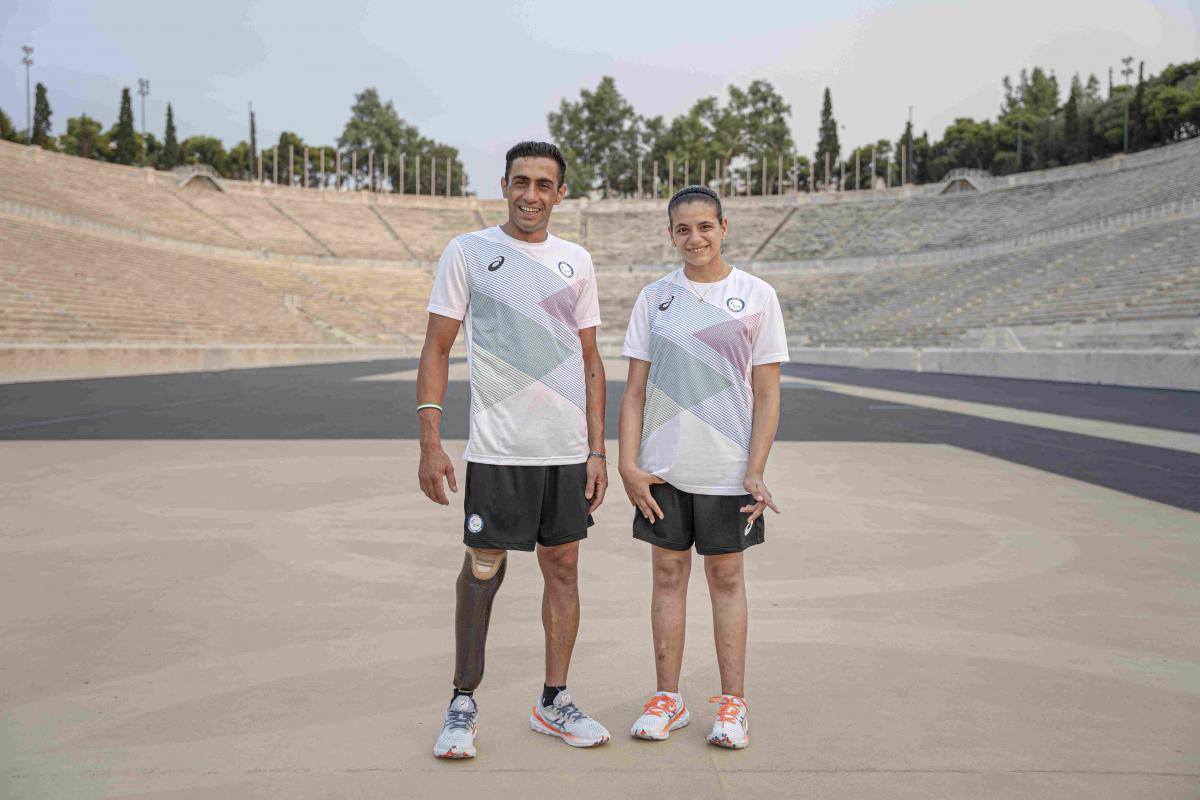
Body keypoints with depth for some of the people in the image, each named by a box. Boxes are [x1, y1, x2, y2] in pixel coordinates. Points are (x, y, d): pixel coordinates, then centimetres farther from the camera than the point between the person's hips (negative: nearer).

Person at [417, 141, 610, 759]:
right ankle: (463, 705, 18)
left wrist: (597, 450, 6)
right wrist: (430, 443, -11)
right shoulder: (467, 253, 0)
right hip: (496, 450, -4)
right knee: (482, 570, 2)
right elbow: (436, 350, -1)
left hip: (568, 449, 4)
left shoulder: (576, 261, 11)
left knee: (563, 568, 9)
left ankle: (553, 702, 22)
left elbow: (590, 362, 12)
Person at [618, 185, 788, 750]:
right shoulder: (655, 297, 6)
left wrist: (755, 471, -9)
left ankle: (732, 704, 18)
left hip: (728, 470, -2)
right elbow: (635, 389, 6)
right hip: (662, 468, 2)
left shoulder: (756, 296, 0)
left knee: (726, 578, 6)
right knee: (668, 574, 8)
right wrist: (627, 463, -4)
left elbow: (767, 393, -1)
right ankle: (668, 698, 21)